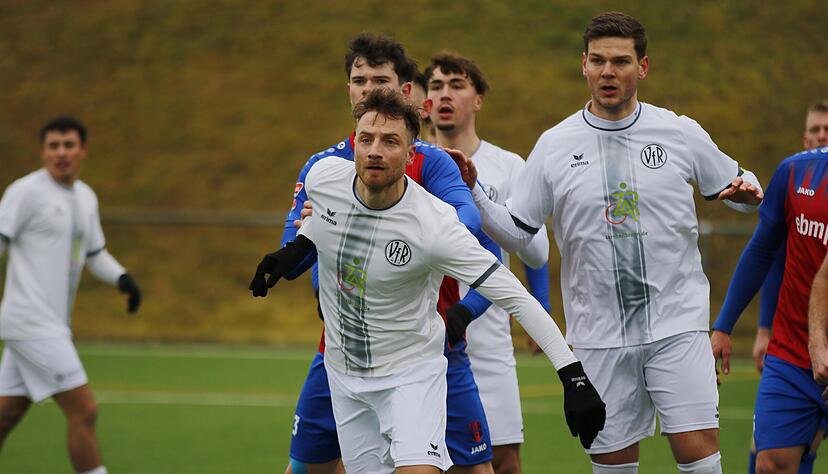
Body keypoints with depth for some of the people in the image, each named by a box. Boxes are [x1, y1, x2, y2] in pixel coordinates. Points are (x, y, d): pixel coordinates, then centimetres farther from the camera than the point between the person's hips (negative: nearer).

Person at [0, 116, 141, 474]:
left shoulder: (86, 198, 15)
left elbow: (94, 253, 24)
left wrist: (121, 277, 5)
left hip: (50, 325, 8)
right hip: (32, 322, -8)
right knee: (83, 410, -11)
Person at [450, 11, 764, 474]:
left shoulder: (681, 133, 2)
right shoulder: (554, 146, 3)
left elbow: (737, 185, 14)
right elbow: (515, 233, 7)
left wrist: (747, 191, -9)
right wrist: (472, 193, -8)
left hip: (677, 325, -1)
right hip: (598, 337, 1)